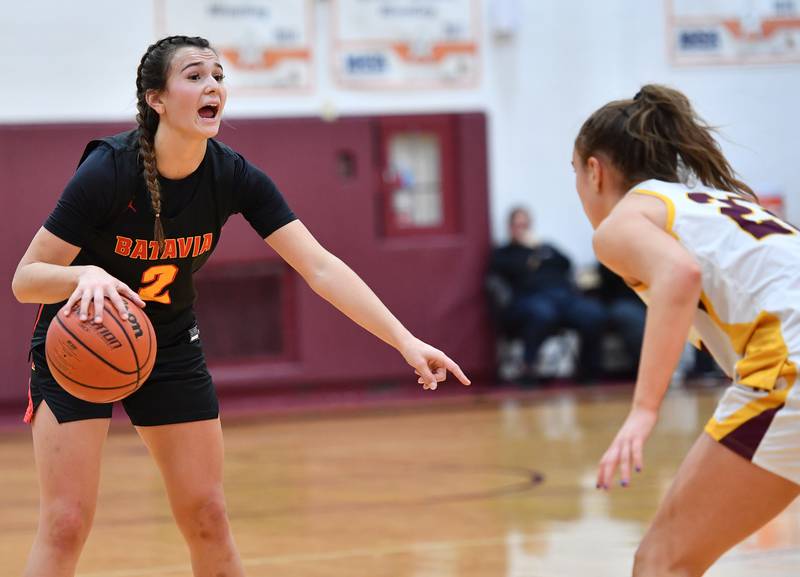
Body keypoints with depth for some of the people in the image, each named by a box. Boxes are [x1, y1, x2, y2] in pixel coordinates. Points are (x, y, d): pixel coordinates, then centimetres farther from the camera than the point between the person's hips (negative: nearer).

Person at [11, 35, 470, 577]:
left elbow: (320, 267, -18)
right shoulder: (108, 171, -26)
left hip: (171, 344, 4)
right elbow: (25, 279, -21)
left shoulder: (234, 177, -15)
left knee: (207, 517, 2)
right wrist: (84, 274, -43)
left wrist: (405, 340, -27)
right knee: (66, 523, -12)